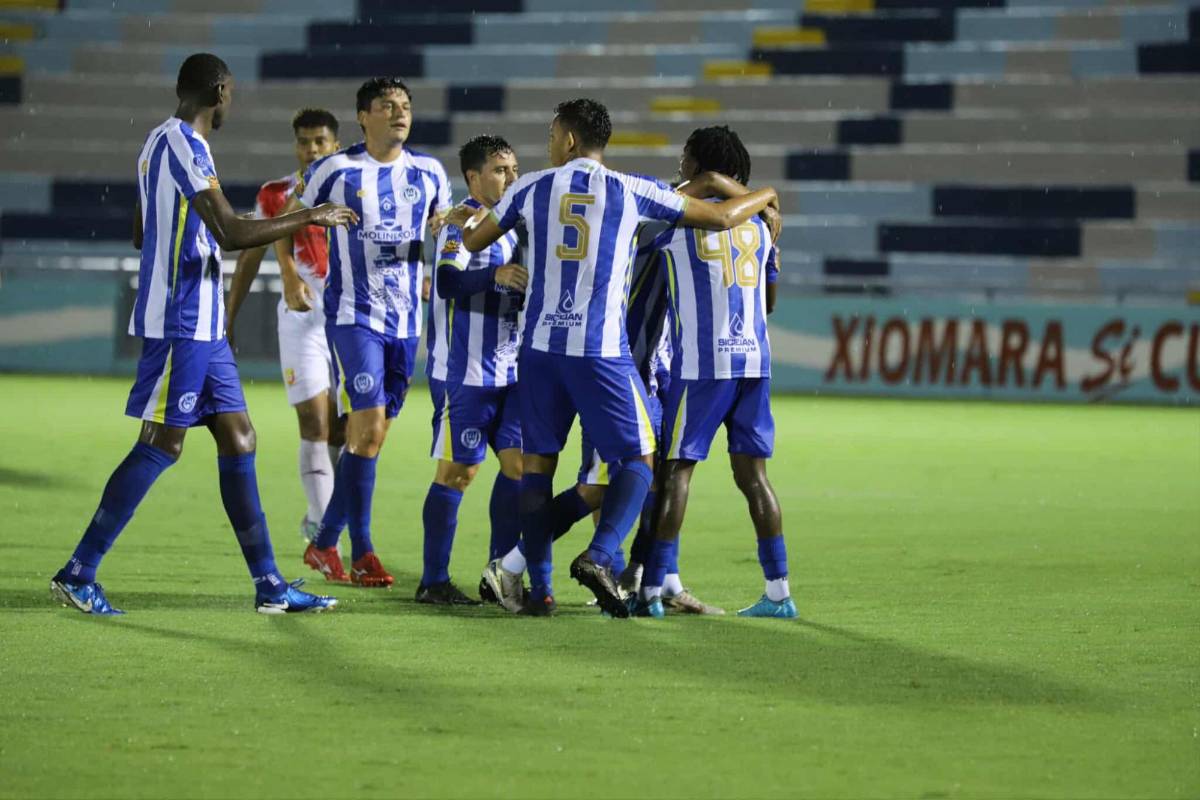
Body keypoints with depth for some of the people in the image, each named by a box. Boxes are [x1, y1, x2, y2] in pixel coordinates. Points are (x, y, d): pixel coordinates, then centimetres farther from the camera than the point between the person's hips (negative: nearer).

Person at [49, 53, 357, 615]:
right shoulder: (183, 146, -16)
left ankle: (269, 585, 8)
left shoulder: (165, 142, 15)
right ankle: (77, 574, -4)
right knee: (161, 446, -8)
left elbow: (140, 235, 26)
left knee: (238, 440, 8)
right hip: (180, 323, -10)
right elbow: (231, 234, -24)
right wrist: (308, 219, -15)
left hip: (201, 325, 10)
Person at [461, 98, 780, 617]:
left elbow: (474, 241, 19)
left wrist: (469, 222, 43)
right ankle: (598, 556, -15)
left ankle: (539, 588, 6)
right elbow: (720, 218, 5)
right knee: (639, 457, 6)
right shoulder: (630, 192, 0)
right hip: (601, 349, -3)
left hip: (540, 343, 3)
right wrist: (766, 196, 25)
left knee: (538, 461, 10)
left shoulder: (532, 188, 5)